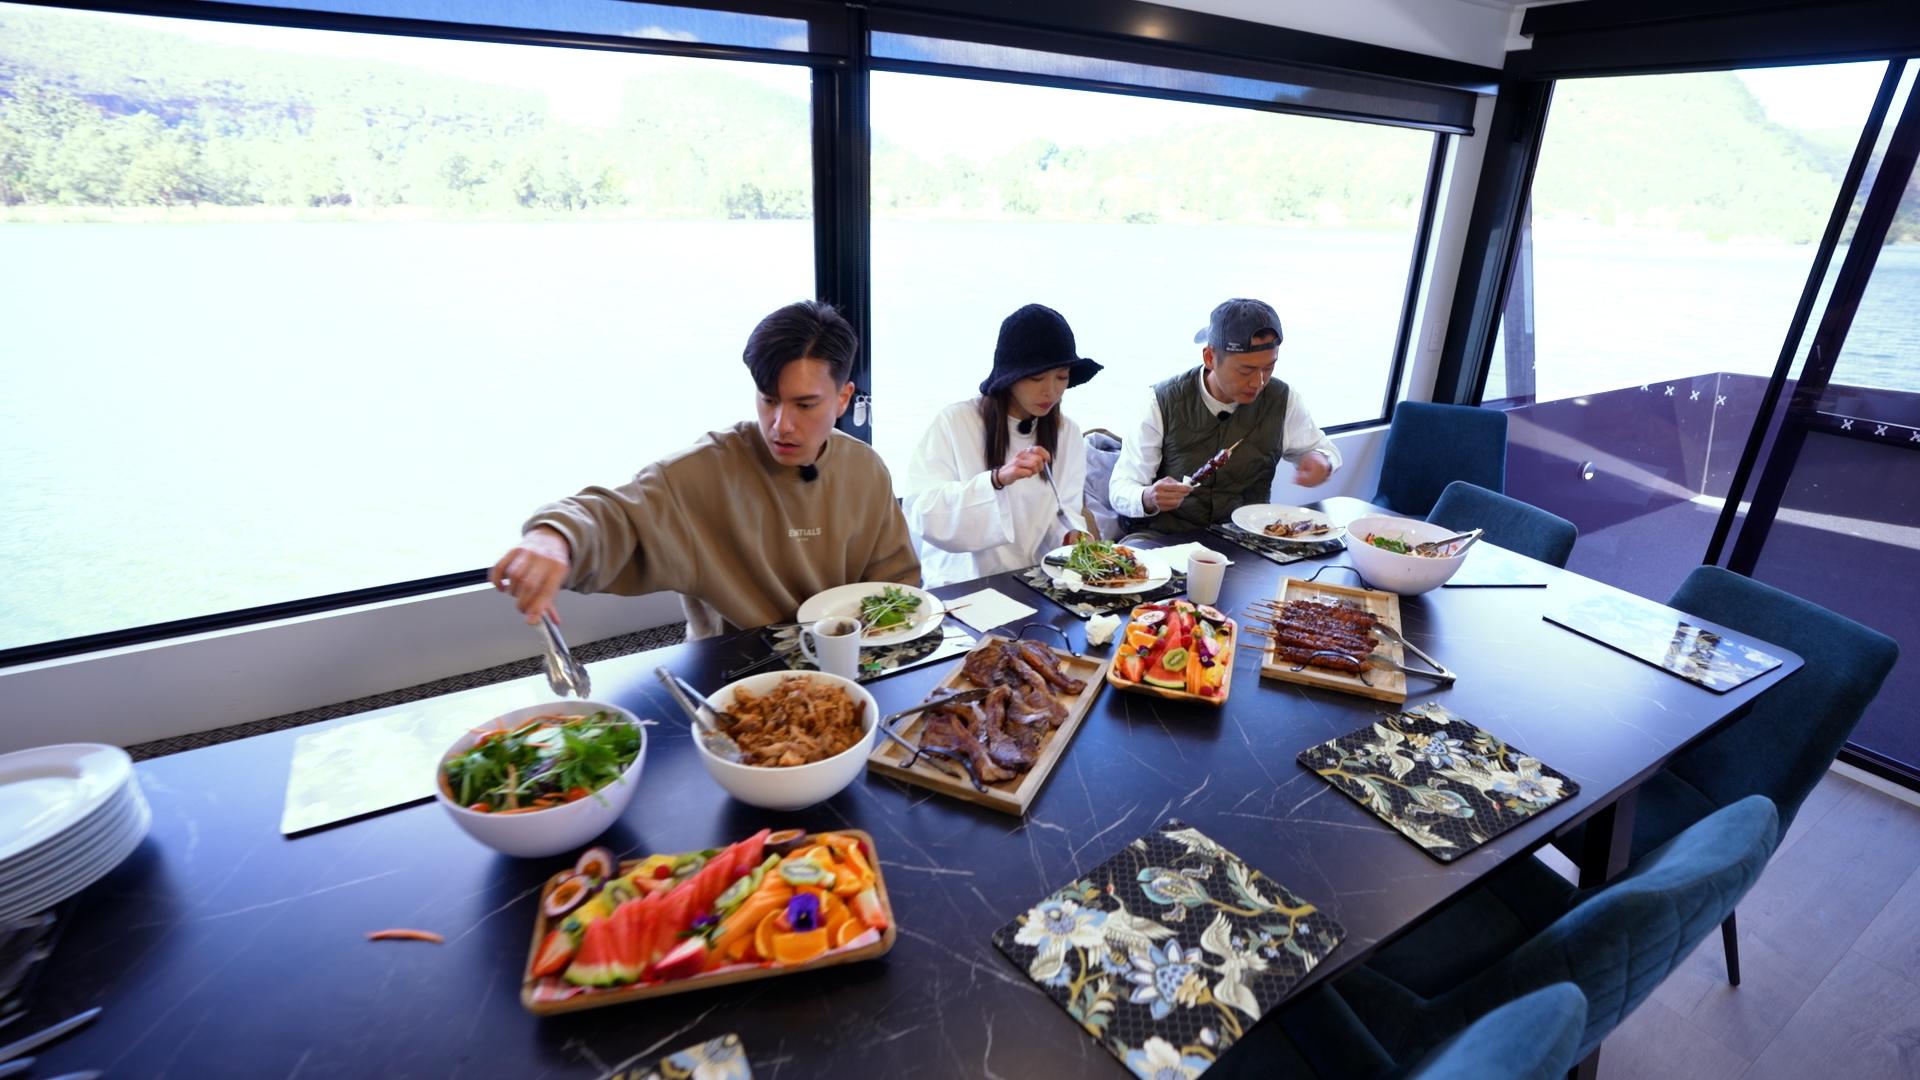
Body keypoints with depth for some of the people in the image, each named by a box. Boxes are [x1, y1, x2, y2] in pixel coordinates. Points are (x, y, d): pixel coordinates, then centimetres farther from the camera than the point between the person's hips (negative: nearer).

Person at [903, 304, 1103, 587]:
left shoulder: (1067, 433, 6)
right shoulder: (955, 422, -8)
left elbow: (1063, 512, 7)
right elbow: (920, 512, -17)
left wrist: (1072, 536, -14)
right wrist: (997, 479, -27)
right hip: (960, 587, -2)